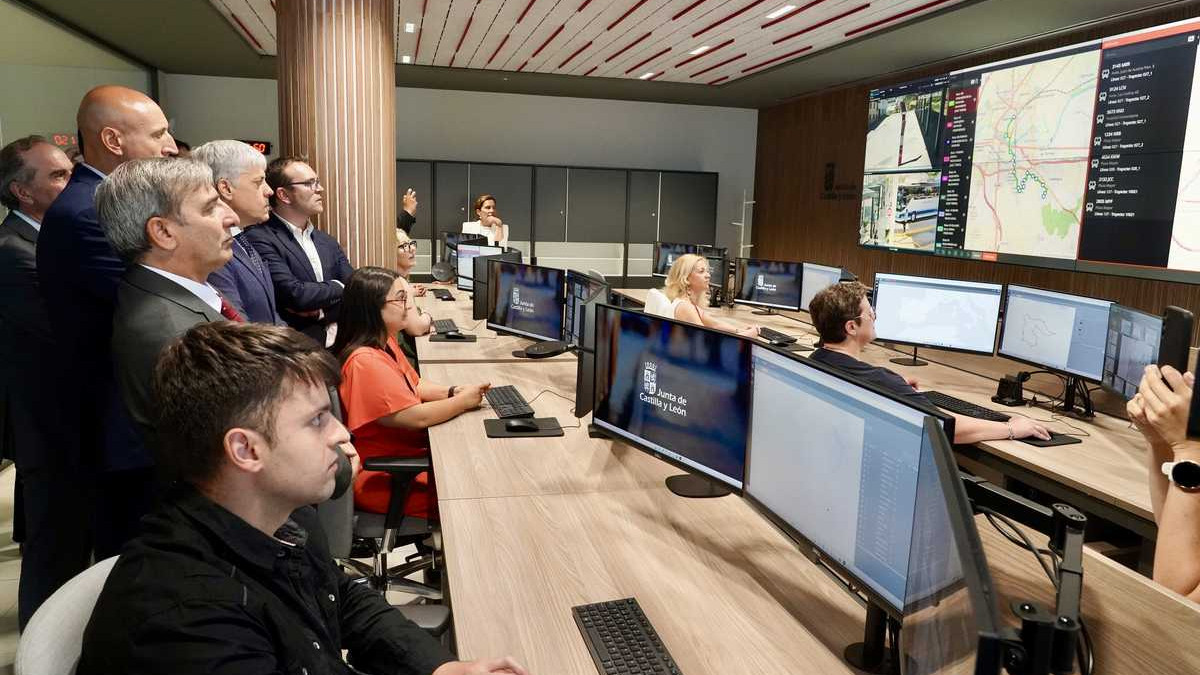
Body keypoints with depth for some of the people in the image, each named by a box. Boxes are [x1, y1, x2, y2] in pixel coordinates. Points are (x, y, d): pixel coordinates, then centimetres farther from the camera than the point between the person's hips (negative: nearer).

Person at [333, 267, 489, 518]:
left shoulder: (384, 342, 4)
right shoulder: (365, 361, -27)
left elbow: (415, 385, 15)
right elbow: (419, 417, -25)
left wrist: (453, 391, -2)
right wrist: (463, 401, -11)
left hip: (406, 448, 9)